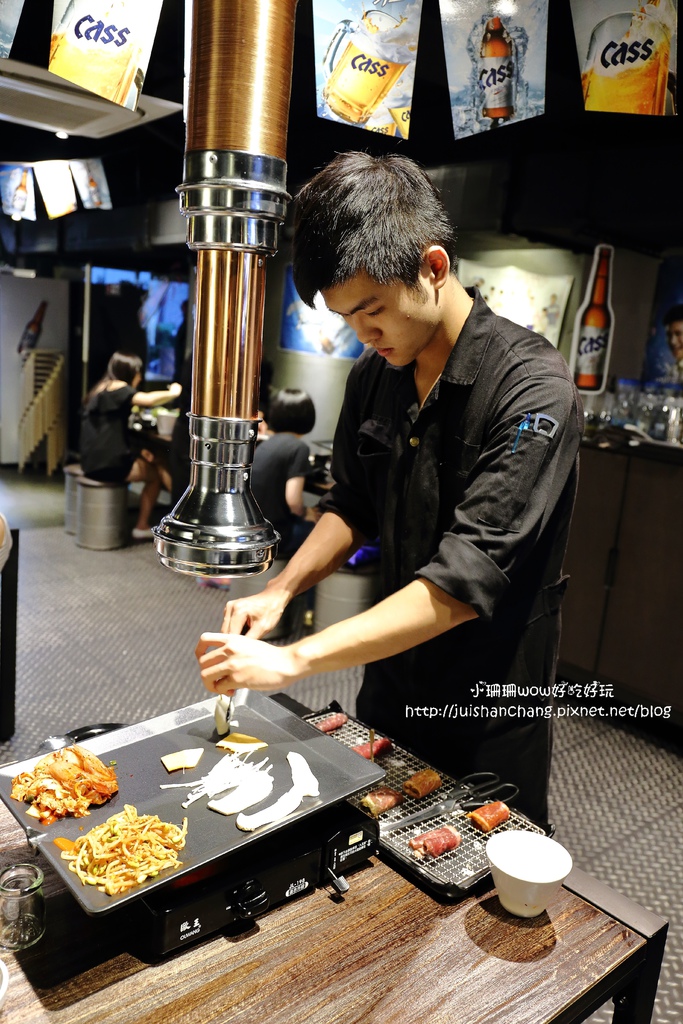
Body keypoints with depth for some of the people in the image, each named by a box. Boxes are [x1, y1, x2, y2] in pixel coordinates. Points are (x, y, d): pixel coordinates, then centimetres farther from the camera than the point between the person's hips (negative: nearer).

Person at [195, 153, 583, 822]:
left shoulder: (532, 389, -26)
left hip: (490, 708, -5)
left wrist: (292, 660, -34)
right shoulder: (373, 374, -3)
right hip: (389, 676, 6)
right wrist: (281, 590, -9)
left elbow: (465, 581, -32)